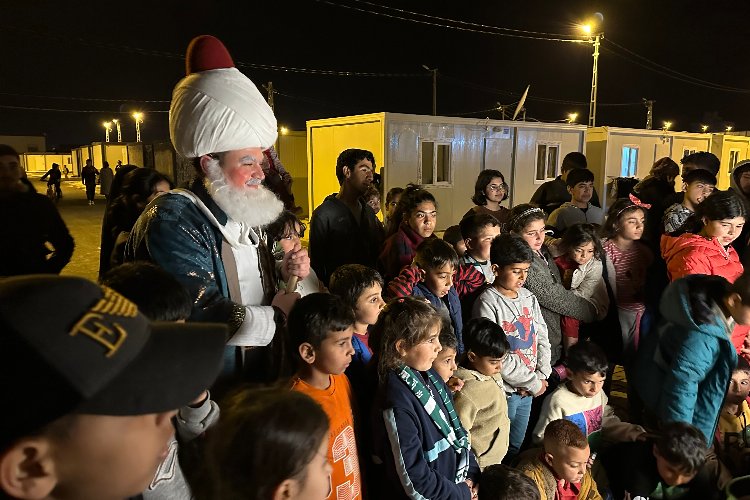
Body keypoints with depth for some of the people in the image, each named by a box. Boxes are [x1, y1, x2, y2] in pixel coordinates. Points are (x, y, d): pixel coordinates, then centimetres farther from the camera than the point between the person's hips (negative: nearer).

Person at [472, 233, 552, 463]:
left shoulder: (528, 297, 5)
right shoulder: (488, 303, -17)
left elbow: (542, 338, 9)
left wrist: (541, 377, -4)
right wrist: (532, 383, -13)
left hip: (527, 392, 7)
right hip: (503, 391, -6)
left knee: (517, 448, 21)